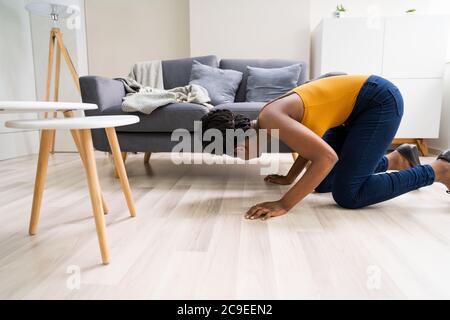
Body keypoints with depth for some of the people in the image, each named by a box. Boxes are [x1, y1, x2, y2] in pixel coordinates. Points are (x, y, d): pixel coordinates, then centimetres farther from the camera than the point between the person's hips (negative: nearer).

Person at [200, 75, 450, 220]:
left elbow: (327, 156, -34)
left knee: (347, 194, -14)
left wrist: (284, 204, -34)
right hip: (358, 106, 9)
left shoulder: (270, 119, -26)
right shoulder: (267, 121, 3)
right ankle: (396, 159, 25)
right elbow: (310, 144, 17)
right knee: (320, 182, 9)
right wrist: (289, 178, 14)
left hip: (381, 100, -9)